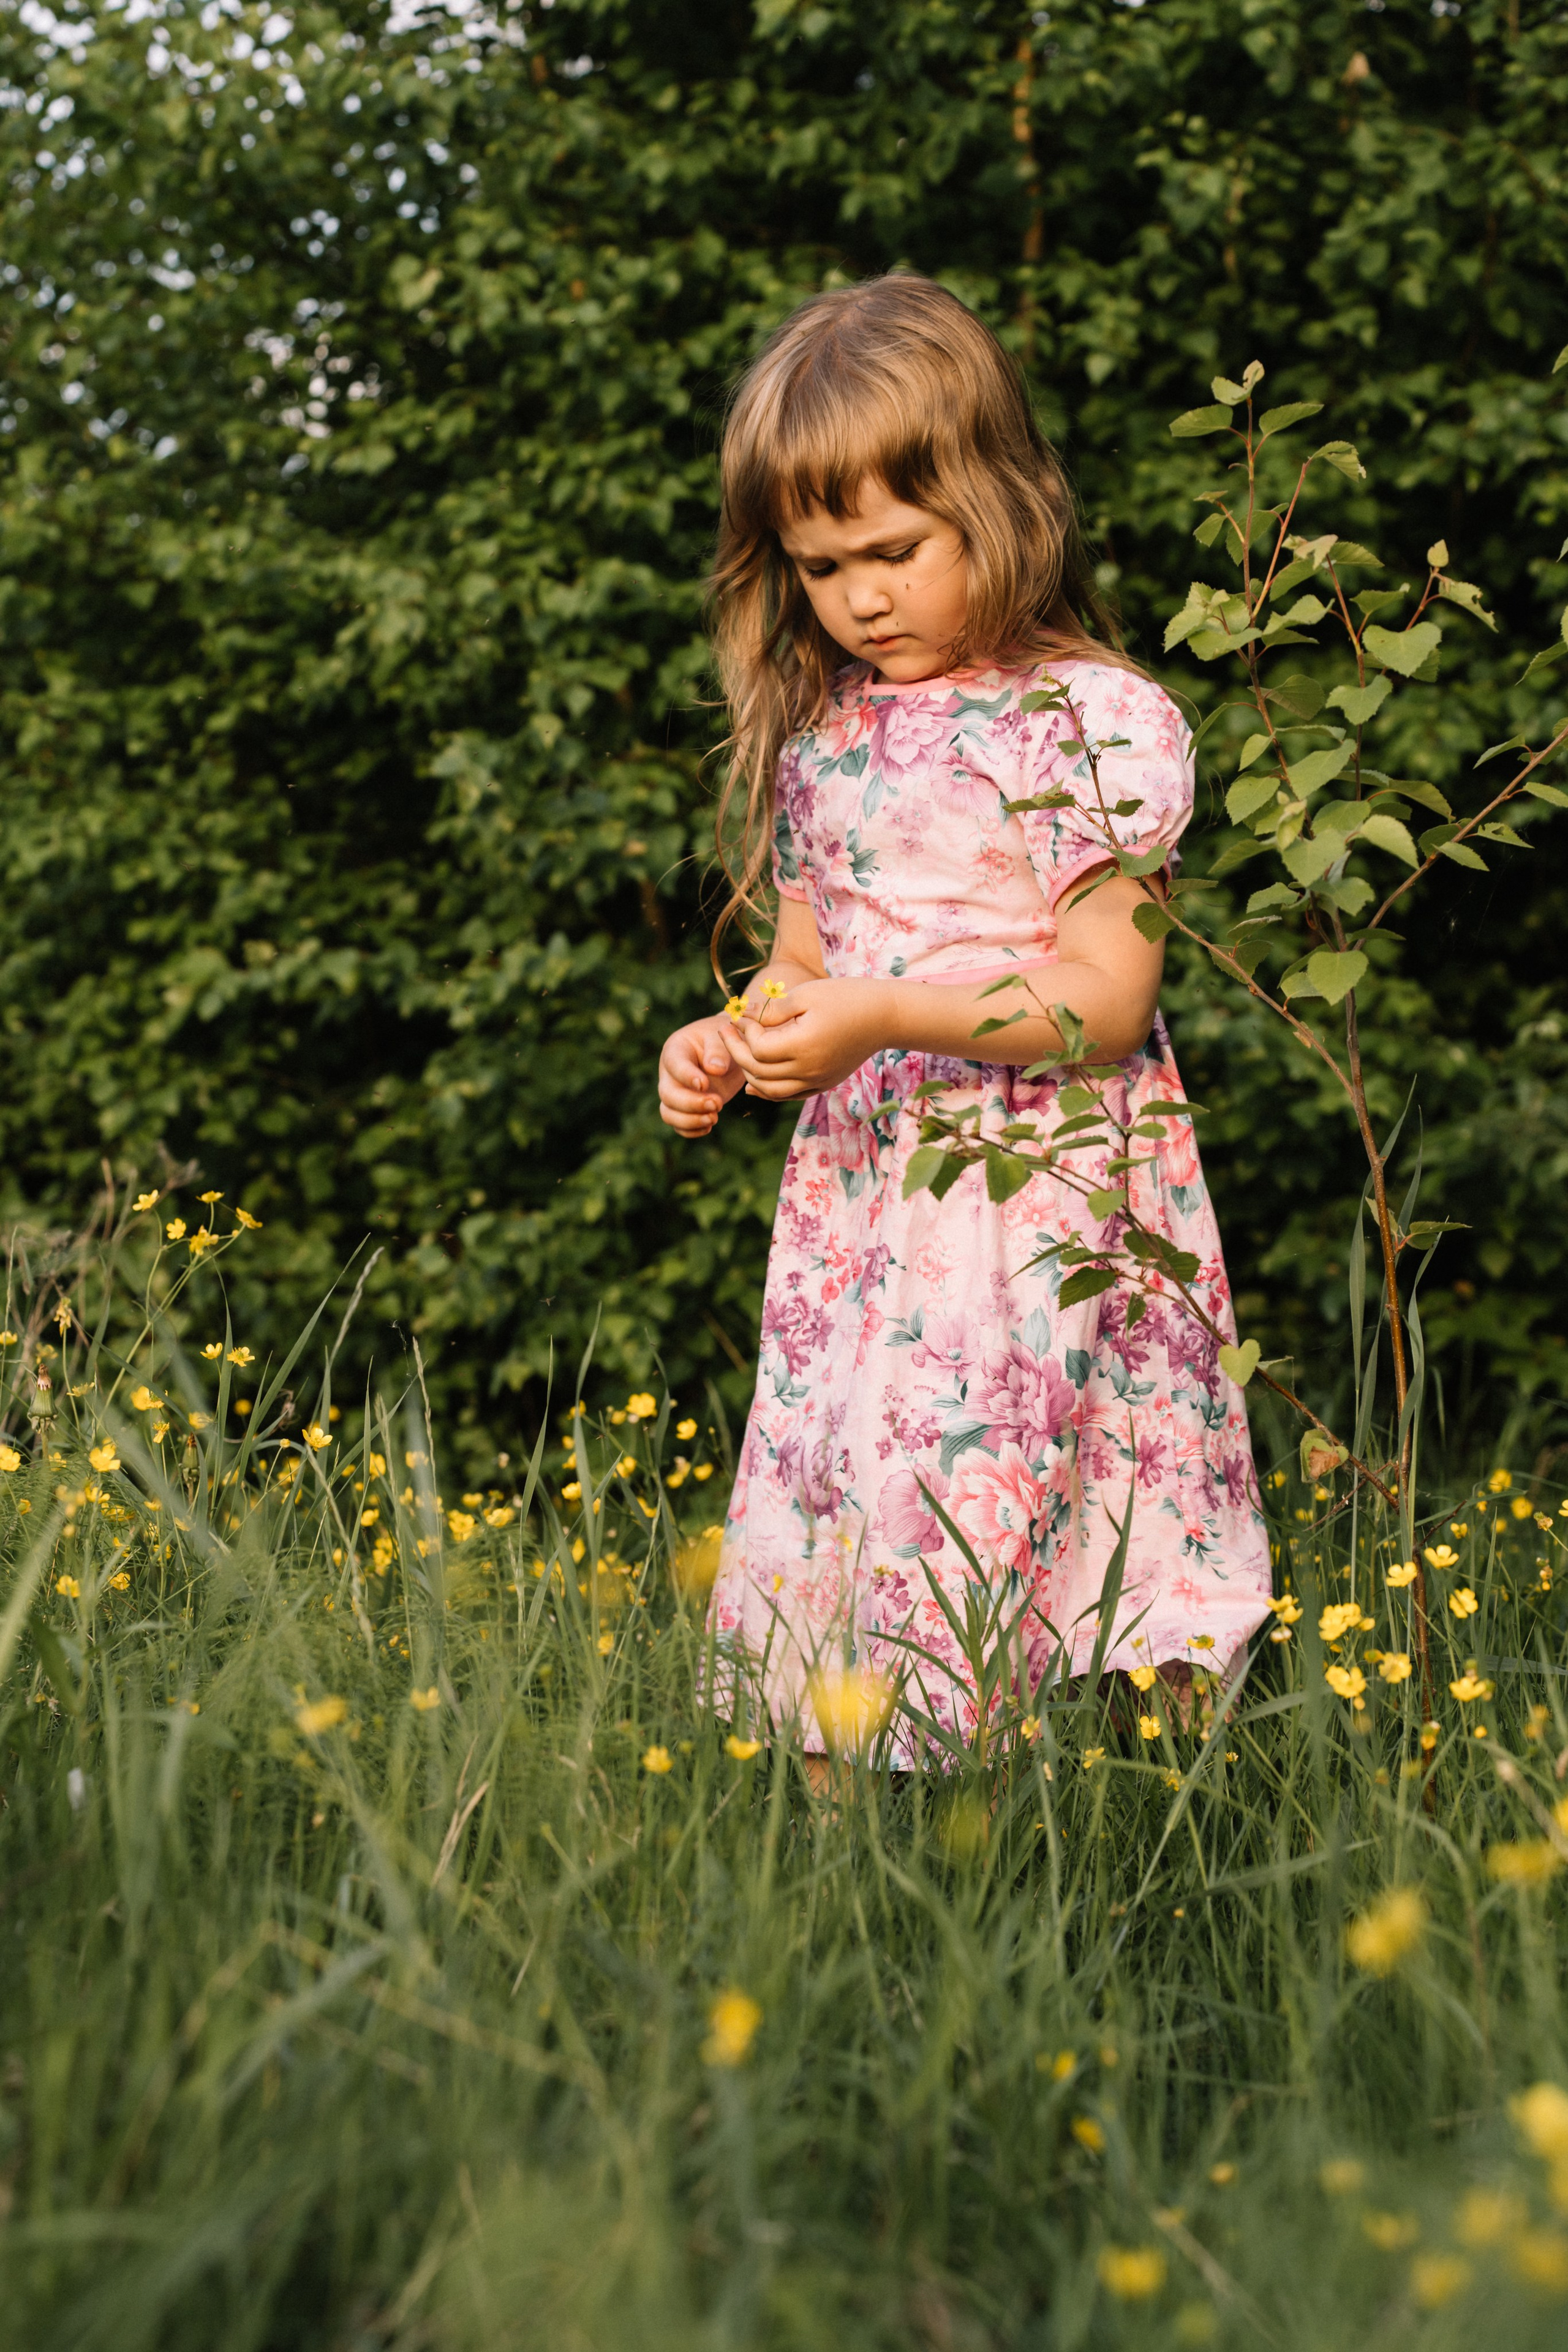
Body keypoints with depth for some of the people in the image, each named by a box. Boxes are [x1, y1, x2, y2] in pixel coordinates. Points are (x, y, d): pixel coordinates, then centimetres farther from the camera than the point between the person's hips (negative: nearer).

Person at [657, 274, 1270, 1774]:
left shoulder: (1099, 719, -5)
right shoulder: (819, 735, 13)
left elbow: (1105, 999, -11)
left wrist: (886, 1016, -21)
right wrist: (729, 1045, 2)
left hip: (1045, 1213, -5)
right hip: (861, 1217, 6)